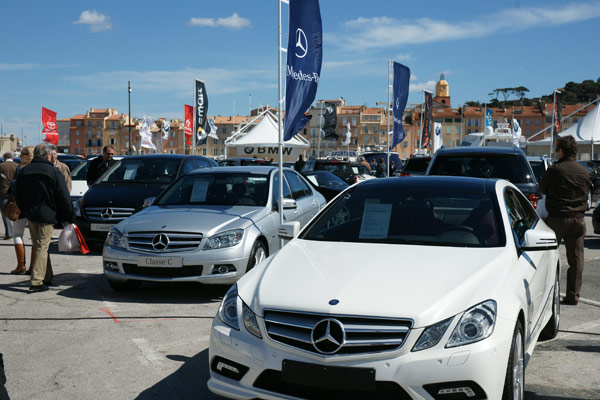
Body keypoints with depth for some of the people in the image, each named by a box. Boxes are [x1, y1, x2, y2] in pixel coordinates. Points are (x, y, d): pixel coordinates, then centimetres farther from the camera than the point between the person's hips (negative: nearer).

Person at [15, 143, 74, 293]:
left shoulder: (23, 172, 7)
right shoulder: (53, 171, -9)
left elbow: (18, 197, 13)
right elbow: (63, 197, -9)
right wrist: (70, 217, -3)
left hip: (31, 215, 5)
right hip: (47, 215, -5)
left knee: (39, 246, 16)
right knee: (42, 247, -4)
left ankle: (47, 277, 24)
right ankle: (36, 282, -10)